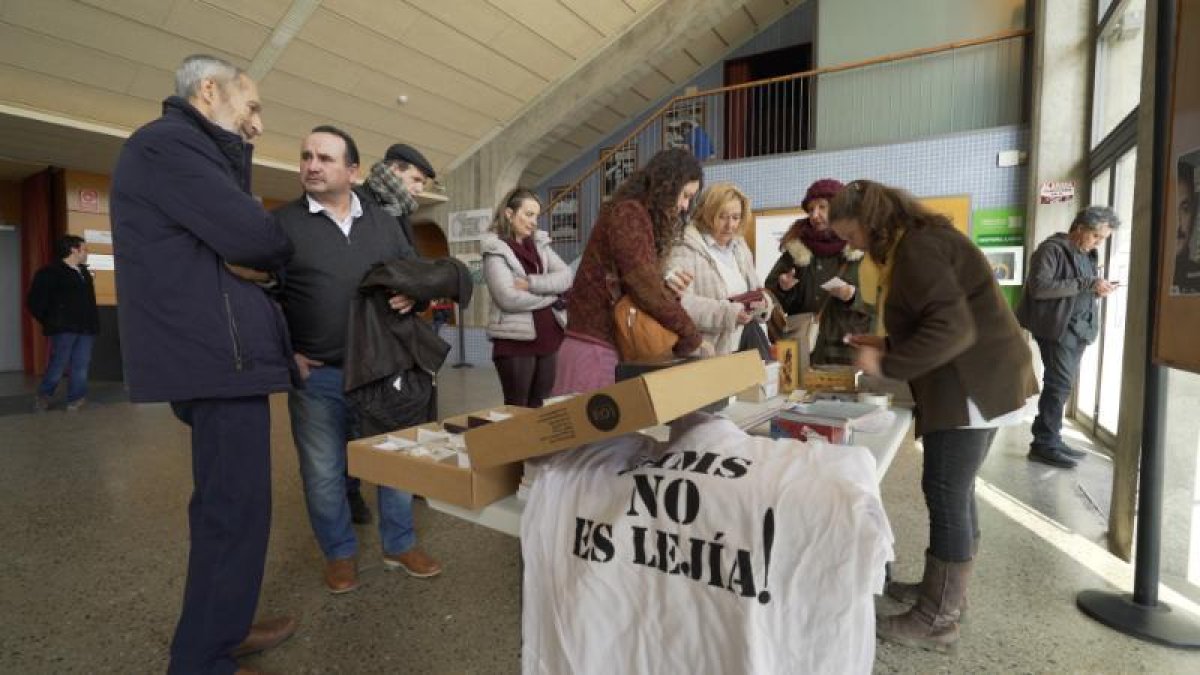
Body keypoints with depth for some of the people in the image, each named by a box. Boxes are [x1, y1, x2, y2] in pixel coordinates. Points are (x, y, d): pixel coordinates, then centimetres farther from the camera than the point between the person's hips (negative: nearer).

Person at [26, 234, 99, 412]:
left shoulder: (84, 272, 17)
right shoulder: (50, 272, -3)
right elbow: (34, 302, -4)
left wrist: (92, 323, 11)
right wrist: (51, 322, -2)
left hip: (85, 329, 6)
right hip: (63, 329, -5)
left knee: (81, 367, 3)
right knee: (58, 365, -1)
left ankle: (75, 401, 8)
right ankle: (43, 397, 19)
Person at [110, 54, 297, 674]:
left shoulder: (184, 149, 23)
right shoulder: (167, 142, -10)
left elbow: (228, 230, 16)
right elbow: (256, 239, -17)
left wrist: (236, 156, 14)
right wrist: (281, 250, 3)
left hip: (210, 350, 11)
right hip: (220, 354, -11)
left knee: (224, 506, 20)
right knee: (237, 512, -3)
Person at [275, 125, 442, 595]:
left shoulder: (382, 222, 7)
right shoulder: (281, 222, -2)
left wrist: (412, 294, -7)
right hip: (317, 375, -2)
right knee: (324, 472, 9)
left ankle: (400, 546, 29)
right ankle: (339, 553, 29)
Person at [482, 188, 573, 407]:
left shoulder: (540, 243, 13)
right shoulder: (496, 249, -6)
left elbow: (566, 276, -1)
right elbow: (509, 299, -18)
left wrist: (531, 283, -15)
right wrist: (552, 295, -7)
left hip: (549, 337, 6)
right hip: (516, 340, -6)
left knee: (541, 408, 14)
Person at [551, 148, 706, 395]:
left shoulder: (647, 220, 16)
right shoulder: (628, 213, -13)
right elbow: (644, 288, -21)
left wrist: (667, 287, -8)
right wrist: (691, 338, -11)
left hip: (615, 347, 9)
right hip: (595, 348, -9)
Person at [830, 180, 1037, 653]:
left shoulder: (917, 247, -17)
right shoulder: (918, 241, 16)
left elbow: (953, 327, -26)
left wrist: (886, 365, -20)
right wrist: (886, 345, 12)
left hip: (975, 383, -10)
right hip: (975, 382, 10)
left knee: (945, 494, -5)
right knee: (954, 491, 16)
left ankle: (937, 622, 6)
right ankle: (946, 590, 29)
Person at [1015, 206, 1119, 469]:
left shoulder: (1087, 254, 18)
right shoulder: (1052, 249, -9)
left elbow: (1080, 291, 24)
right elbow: (1039, 287, -21)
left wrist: (1098, 289, 2)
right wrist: (1087, 284, -22)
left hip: (1078, 328, 9)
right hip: (1056, 327, -9)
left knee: (1061, 384, 10)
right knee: (1059, 384, -9)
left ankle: (1049, 440, 17)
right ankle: (1045, 444, -2)